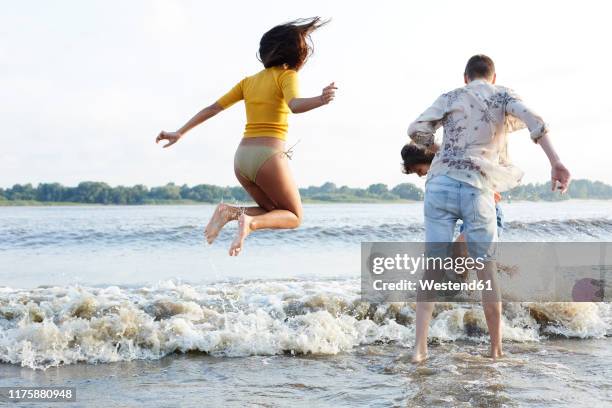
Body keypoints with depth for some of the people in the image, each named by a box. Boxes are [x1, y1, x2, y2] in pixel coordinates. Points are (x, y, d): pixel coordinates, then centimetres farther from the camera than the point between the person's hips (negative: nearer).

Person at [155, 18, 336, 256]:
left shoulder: (249, 81, 17)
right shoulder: (286, 75, -2)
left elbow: (213, 108, 14)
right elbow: (294, 105, -23)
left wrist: (180, 133, 15)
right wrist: (320, 100, -41)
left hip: (242, 157, 6)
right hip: (269, 157, -6)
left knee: (274, 213, 23)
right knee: (294, 217, 12)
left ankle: (231, 212, -4)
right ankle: (251, 222, -18)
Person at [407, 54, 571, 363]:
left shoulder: (451, 97, 15)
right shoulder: (503, 95, 14)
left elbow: (416, 130, 3)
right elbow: (533, 121, -6)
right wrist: (555, 162, -13)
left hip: (440, 184, 1)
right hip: (477, 189, -1)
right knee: (486, 270, 10)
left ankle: (420, 346, -6)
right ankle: (495, 348, 17)